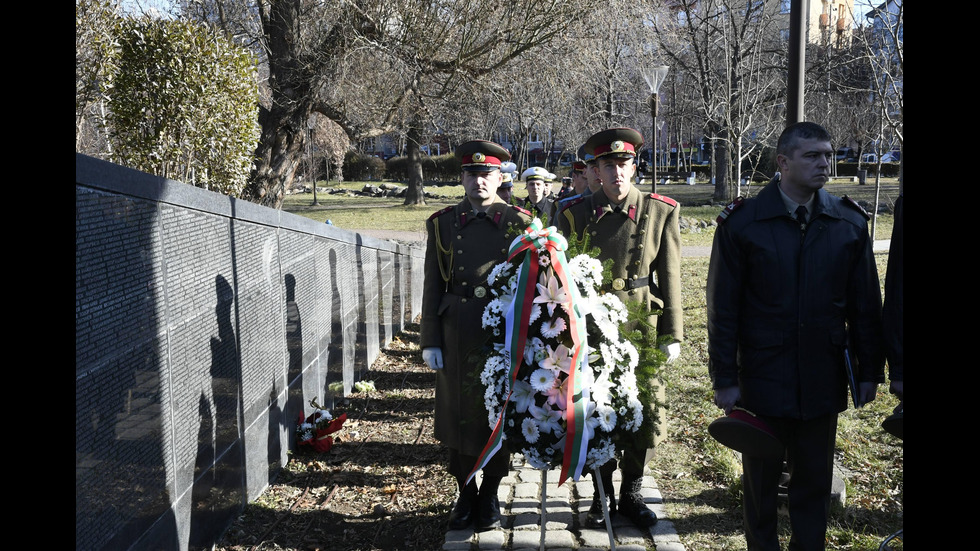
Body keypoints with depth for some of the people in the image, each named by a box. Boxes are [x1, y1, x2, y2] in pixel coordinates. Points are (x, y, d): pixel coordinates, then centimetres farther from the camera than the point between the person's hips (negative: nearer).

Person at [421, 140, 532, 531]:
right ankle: (466, 495, 25)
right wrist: (430, 341, -1)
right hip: (456, 335, 1)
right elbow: (432, 287, 3)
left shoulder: (519, 223, 0)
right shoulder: (443, 223, 4)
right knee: (459, 414, 9)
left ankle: (490, 496, 24)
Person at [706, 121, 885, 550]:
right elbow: (722, 308, -5)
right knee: (760, 483, 12)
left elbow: (865, 303, 7)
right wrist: (724, 379, -6)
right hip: (763, 381, -2)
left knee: (815, 484, 13)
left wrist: (869, 370, 6)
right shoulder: (742, 223, -6)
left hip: (823, 382, 2)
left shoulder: (850, 222, 2)